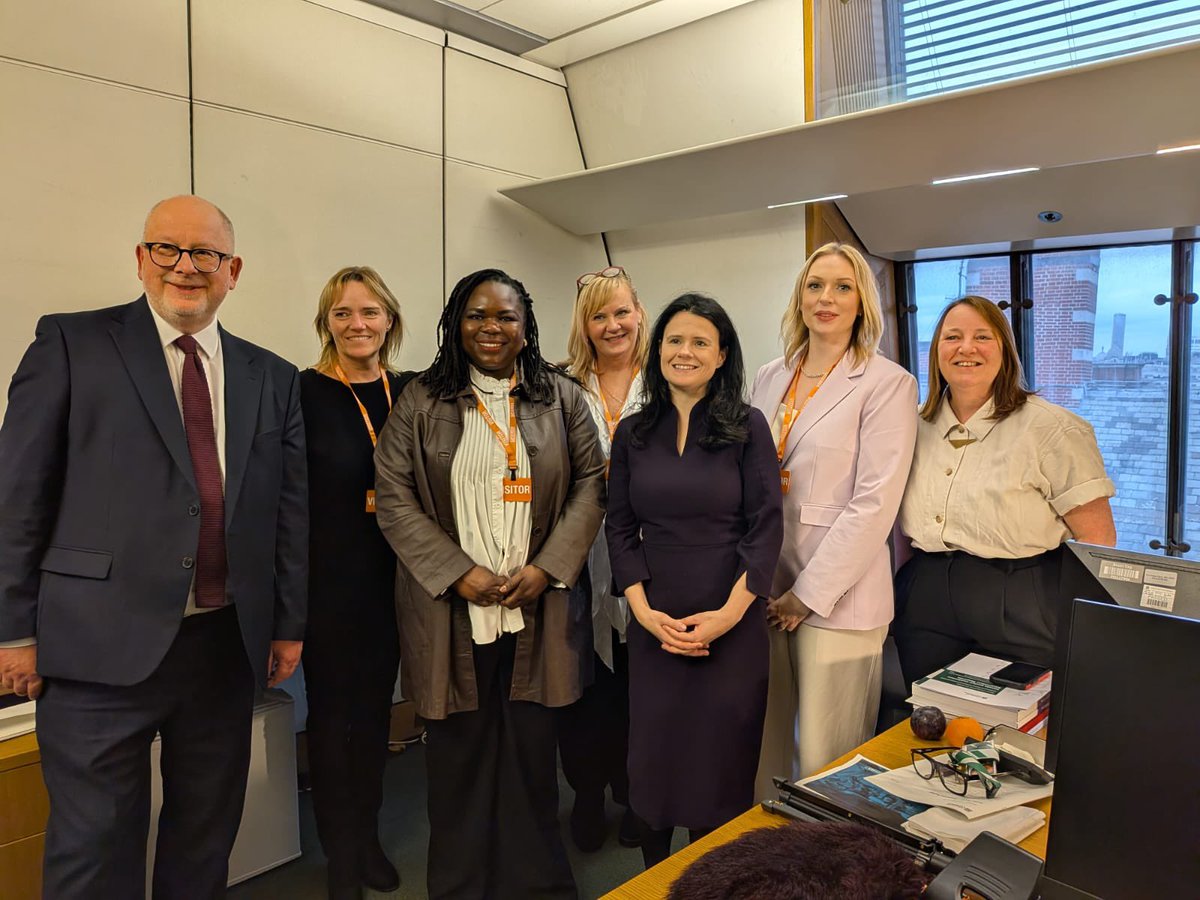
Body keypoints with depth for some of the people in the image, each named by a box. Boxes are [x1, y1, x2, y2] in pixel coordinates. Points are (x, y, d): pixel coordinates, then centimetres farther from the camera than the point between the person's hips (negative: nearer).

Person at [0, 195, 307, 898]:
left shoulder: (274, 379, 8)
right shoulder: (72, 344, -1)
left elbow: (293, 509, 9)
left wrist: (290, 624, 9)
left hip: (228, 646, 4)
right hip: (104, 646, -3)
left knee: (207, 839, 17)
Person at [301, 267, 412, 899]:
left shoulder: (408, 393, 4)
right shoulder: (305, 393, -9)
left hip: (392, 579, 4)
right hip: (328, 580, -4)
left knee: (376, 706, 16)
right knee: (332, 712, 8)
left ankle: (368, 836, 34)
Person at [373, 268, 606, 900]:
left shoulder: (562, 399, 6)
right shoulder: (420, 403, 2)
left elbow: (589, 486, 3)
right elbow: (394, 497, -2)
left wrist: (545, 569, -8)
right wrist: (460, 573, -10)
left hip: (537, 606, 1)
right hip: (451, 608, 0)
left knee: (533, 748, 8)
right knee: (459, 753, 8)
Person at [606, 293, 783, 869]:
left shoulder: (747, 427, -2)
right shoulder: (632, 433, 6)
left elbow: (766, 527, -6)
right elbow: (619, 529, 4)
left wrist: (728, 614, -14)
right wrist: (645, 611, -8)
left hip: (732, 624, -2)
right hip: (654, 625, 2)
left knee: (721, 759, 6)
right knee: (654, 754, 10)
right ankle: (652, 877, 32)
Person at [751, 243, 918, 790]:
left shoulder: (888, 384, -5)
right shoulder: (769, 379, 12)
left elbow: (875, 502, -11)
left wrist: (810, 593, -13)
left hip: (836, 596, -4)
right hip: (763, 589, 5)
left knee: (824, 757, 2)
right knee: (764, 743, 11)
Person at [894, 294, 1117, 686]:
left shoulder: (1052, 429, -9)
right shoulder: (917, 426, 7)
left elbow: (1097, 540, -8)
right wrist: (905, 592, 9)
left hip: (1019, 609, -4)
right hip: (925, 605, 5)